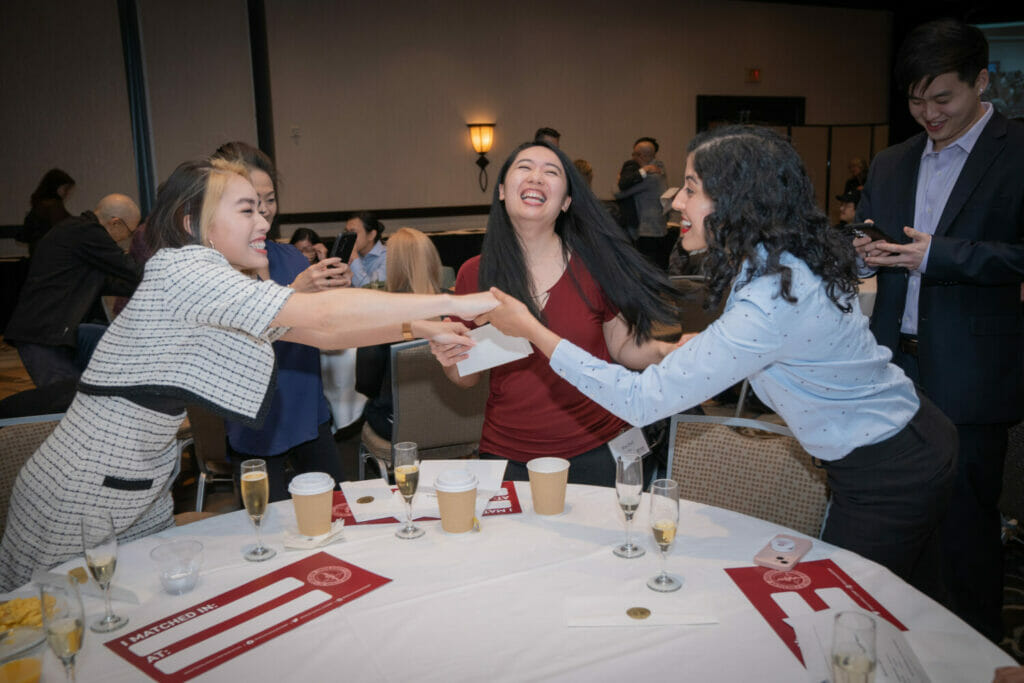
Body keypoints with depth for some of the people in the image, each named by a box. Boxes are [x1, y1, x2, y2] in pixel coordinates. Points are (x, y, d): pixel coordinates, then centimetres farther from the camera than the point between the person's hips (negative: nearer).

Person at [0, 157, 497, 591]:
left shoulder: (224, 292, 5)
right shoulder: (181, 269, -23)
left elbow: (318, 334, 3)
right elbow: (322, 316, -31)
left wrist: (419, 329, -9)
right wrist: (453, 303, -29)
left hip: (142, 496, 8)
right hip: (77, 503, -8)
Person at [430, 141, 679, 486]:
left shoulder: (595, 264, -7)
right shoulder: (475, 274, -5)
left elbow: (623, 347, 2)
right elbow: (468, 378, 3)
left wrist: (667, 351, -16)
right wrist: (449, 359, -18)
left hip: (592, 452, 0)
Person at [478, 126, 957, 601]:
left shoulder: (770, 303, -33)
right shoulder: (787, 262, -3)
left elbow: (642, 401, -32)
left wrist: (533, 330, -25)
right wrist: (709, 347, 0)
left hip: (888, 476, -9)